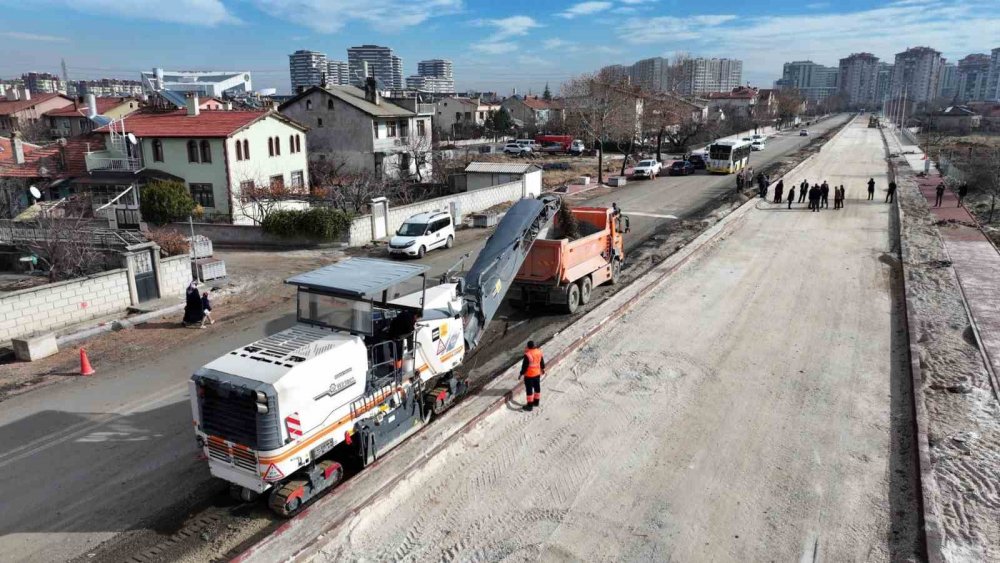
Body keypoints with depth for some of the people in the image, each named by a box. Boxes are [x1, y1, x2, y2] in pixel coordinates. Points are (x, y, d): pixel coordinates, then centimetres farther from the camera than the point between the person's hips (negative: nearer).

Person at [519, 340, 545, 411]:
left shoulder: (527, 355, -29)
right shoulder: (539, 351, -7)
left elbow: (524, 366, -22)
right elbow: (542, 361, 8)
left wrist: (521, 374, -10)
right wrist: (542, 368, 24)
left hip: (529, 375, -7)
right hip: (537, 373, 7)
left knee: (529, 389, 6)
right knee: (537, 387, 21)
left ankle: (530, 405, 14)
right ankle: (536, 401, 37)